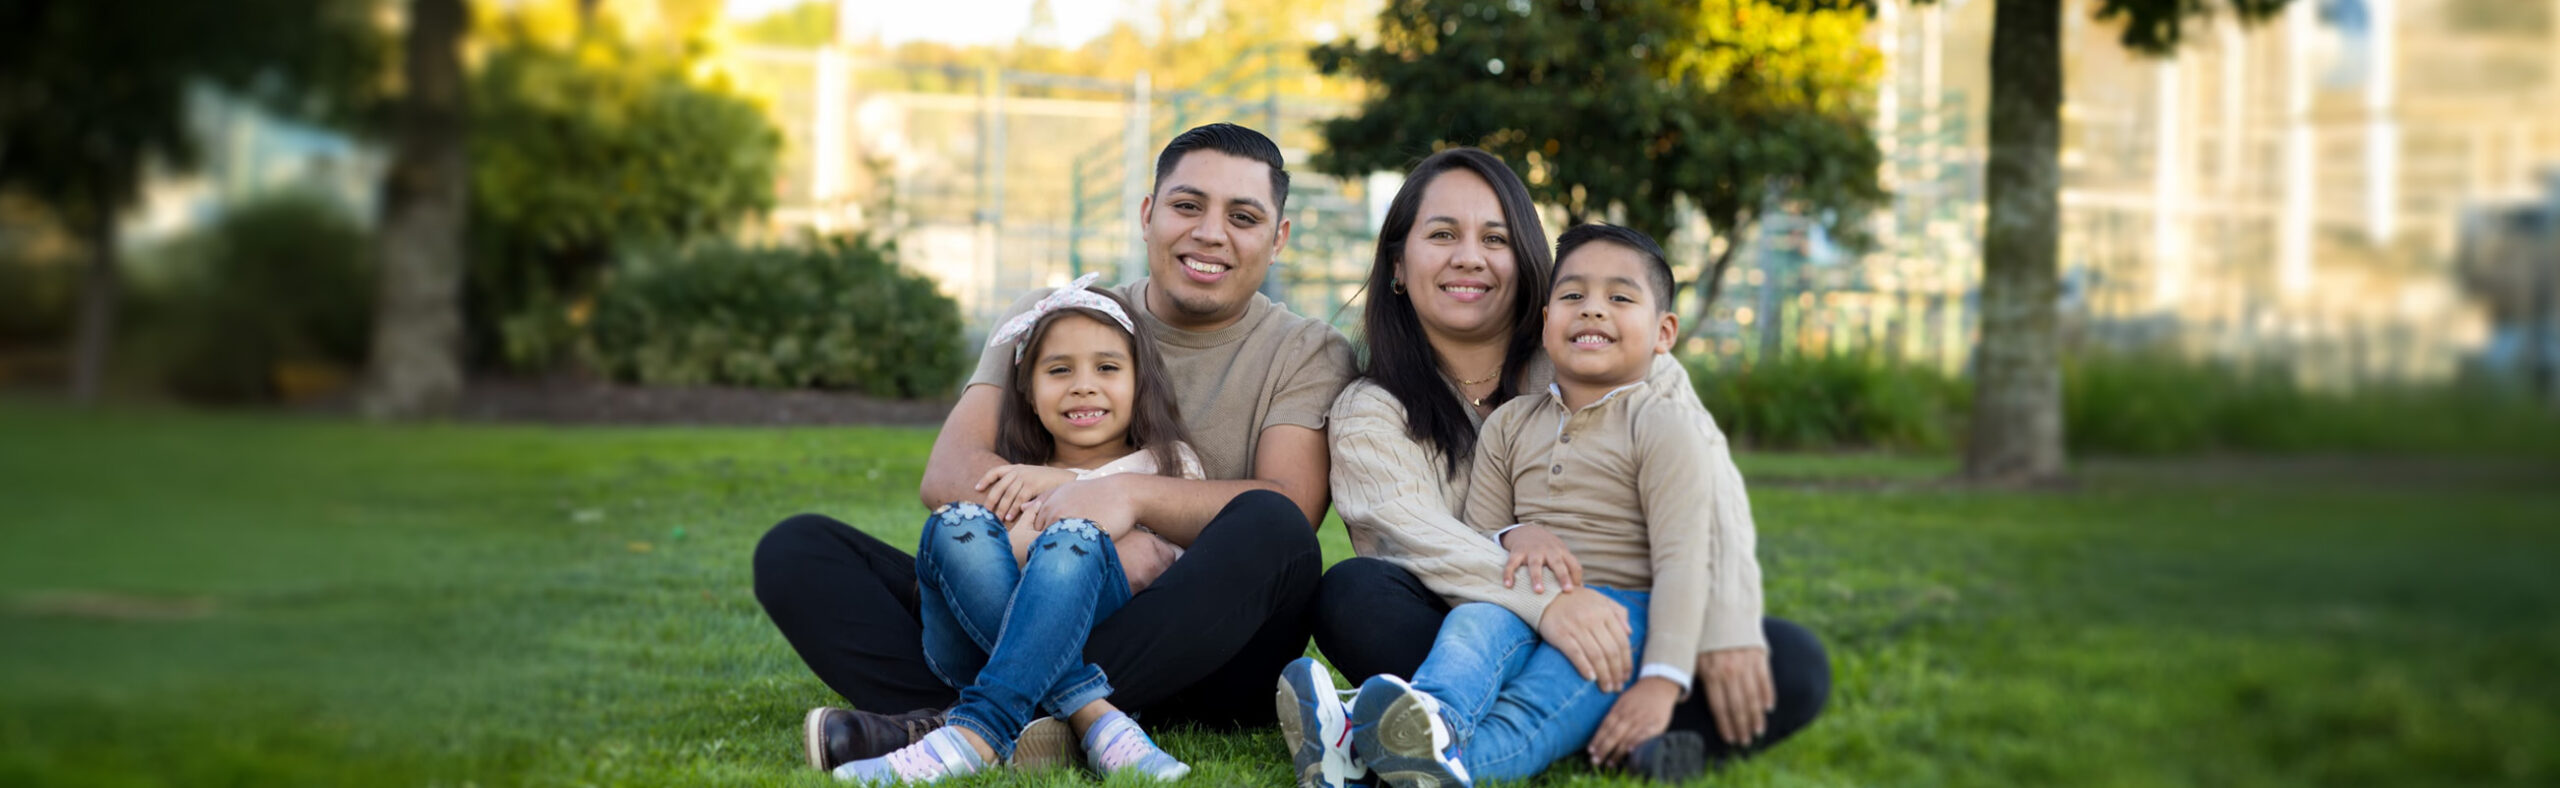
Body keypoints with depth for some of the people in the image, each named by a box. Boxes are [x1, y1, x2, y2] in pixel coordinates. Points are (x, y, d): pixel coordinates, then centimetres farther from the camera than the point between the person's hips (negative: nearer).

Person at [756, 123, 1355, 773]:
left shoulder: (1306, 354, 7)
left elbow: (1288, 512, -11)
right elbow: (946, 474, -2)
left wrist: (1132, 495, -28)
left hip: (1196, 663, -2)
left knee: (1270, 529, -33)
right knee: (796, 549, -12)